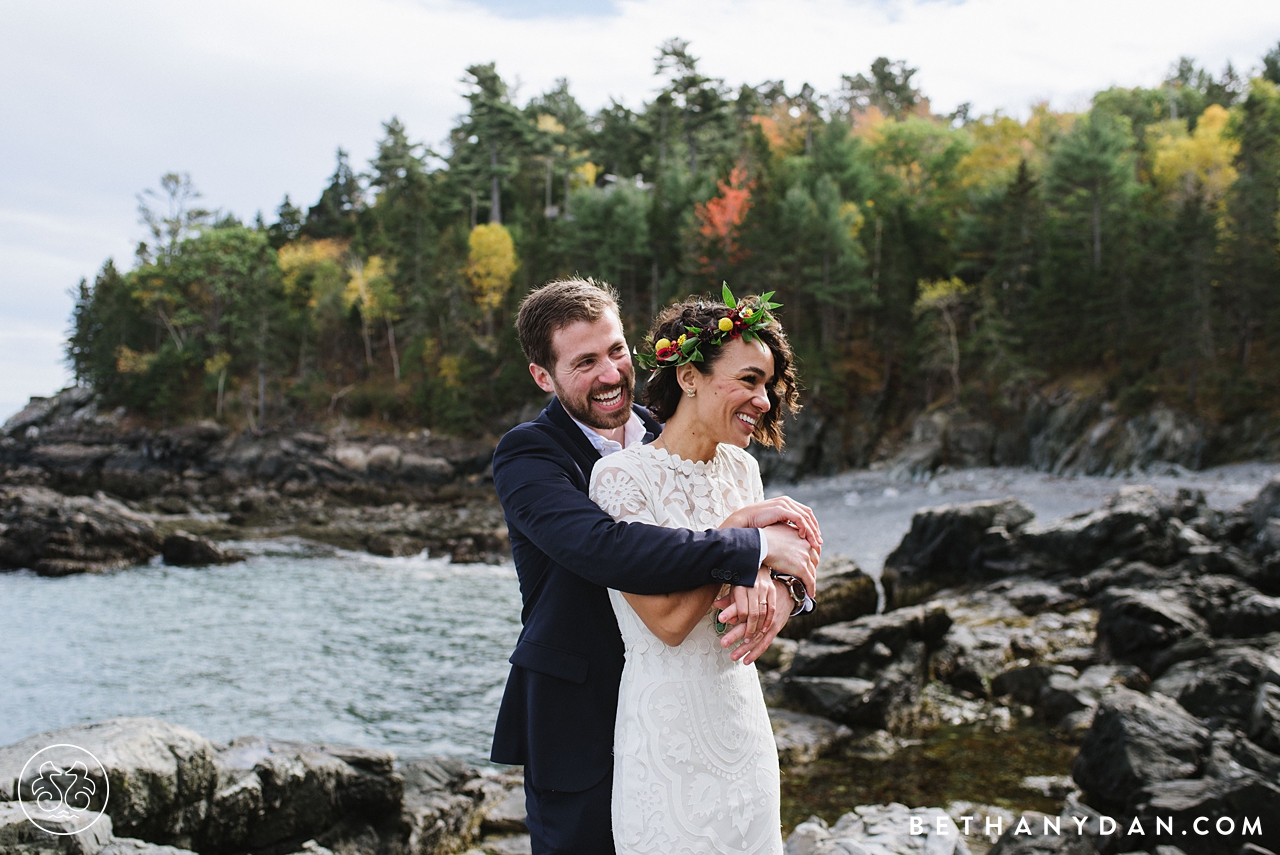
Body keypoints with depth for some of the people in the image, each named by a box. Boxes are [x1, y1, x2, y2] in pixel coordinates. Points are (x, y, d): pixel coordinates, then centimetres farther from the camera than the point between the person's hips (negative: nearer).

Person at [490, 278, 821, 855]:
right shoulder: (526, 456, -15)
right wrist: (751, 548, -29)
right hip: (578, 728, -5)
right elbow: (604, 549, -33)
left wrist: (758, 574, -30)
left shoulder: (665, 436, 2)